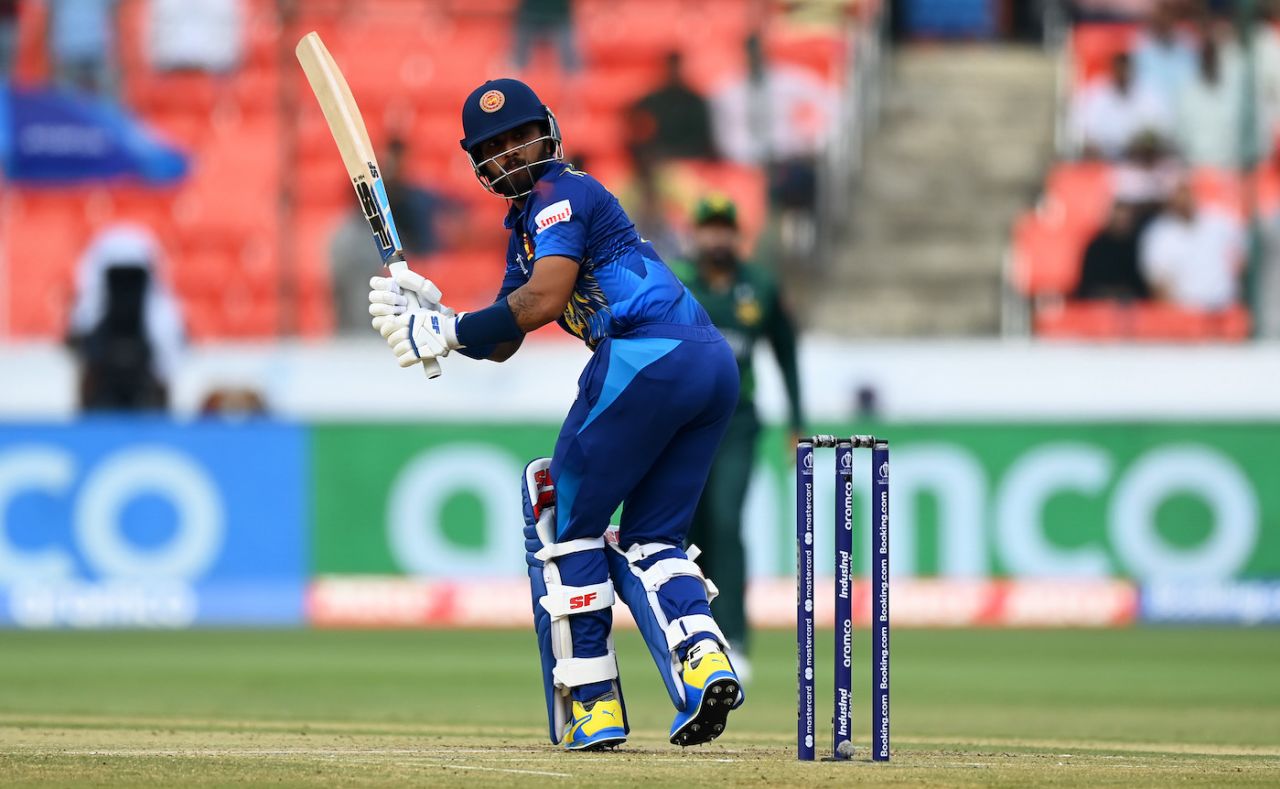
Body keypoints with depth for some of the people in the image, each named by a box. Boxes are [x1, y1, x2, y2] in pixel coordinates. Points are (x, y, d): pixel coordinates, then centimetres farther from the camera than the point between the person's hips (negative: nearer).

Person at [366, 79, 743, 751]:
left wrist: (448, 332, -8)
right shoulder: (527, 223, 29)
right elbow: (500, 342, 24)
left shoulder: (562, 194, 0)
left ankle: (590, 705, 3)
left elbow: (543, 300, -16)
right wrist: (427, 315, 8)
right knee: (647, 540, 14)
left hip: (648, 355, -10)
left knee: (564, 519, 4)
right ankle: (703, 659, -12)